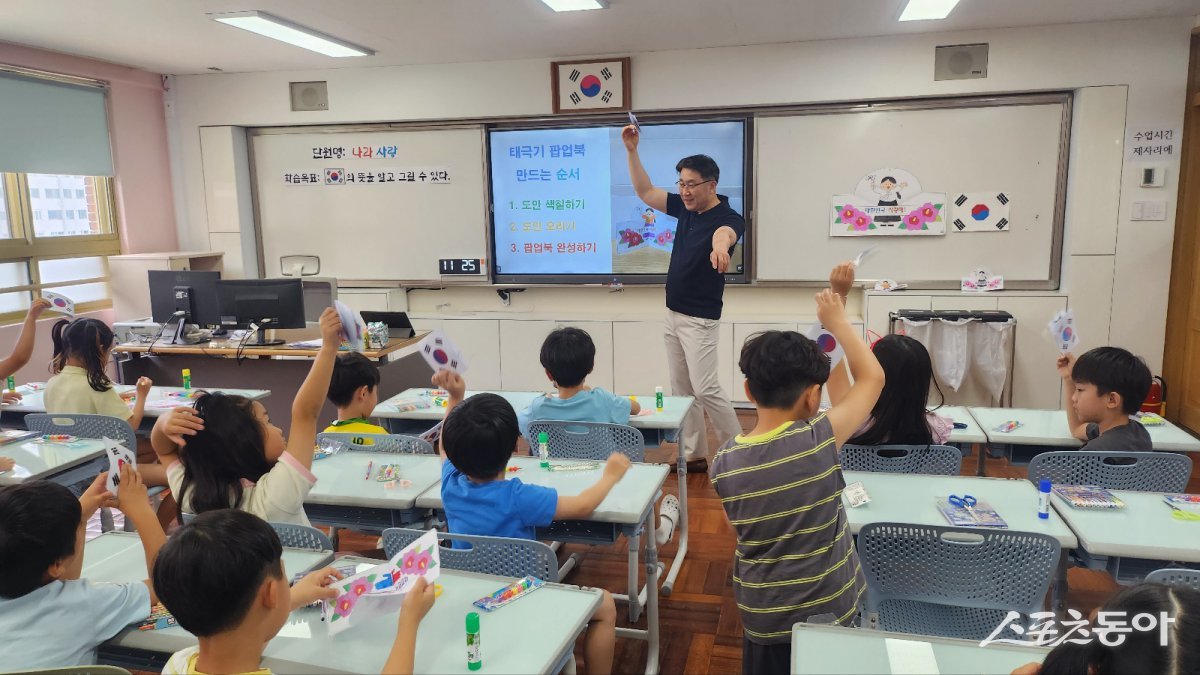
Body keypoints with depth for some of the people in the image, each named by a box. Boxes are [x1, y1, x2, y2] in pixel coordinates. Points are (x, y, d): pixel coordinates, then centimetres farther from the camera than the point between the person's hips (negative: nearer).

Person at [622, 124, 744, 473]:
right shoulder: (686, 209, 6)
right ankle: (694, 456, 20)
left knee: (705, 389, -8)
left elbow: (724, 233, -42)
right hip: (673, 314, 8)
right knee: (681, 390, 11)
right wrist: (632, 151, 2)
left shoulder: (729, 218, -17)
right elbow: (645, 192, 12)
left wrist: (720, 246, -66)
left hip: (700, 319, -8)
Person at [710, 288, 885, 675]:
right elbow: (872, 377, -6)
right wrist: (837, 321, 6)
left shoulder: (723, 464, -12)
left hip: (763, 616, 1)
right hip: (829, 609, -1)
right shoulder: (819, 439, -21)